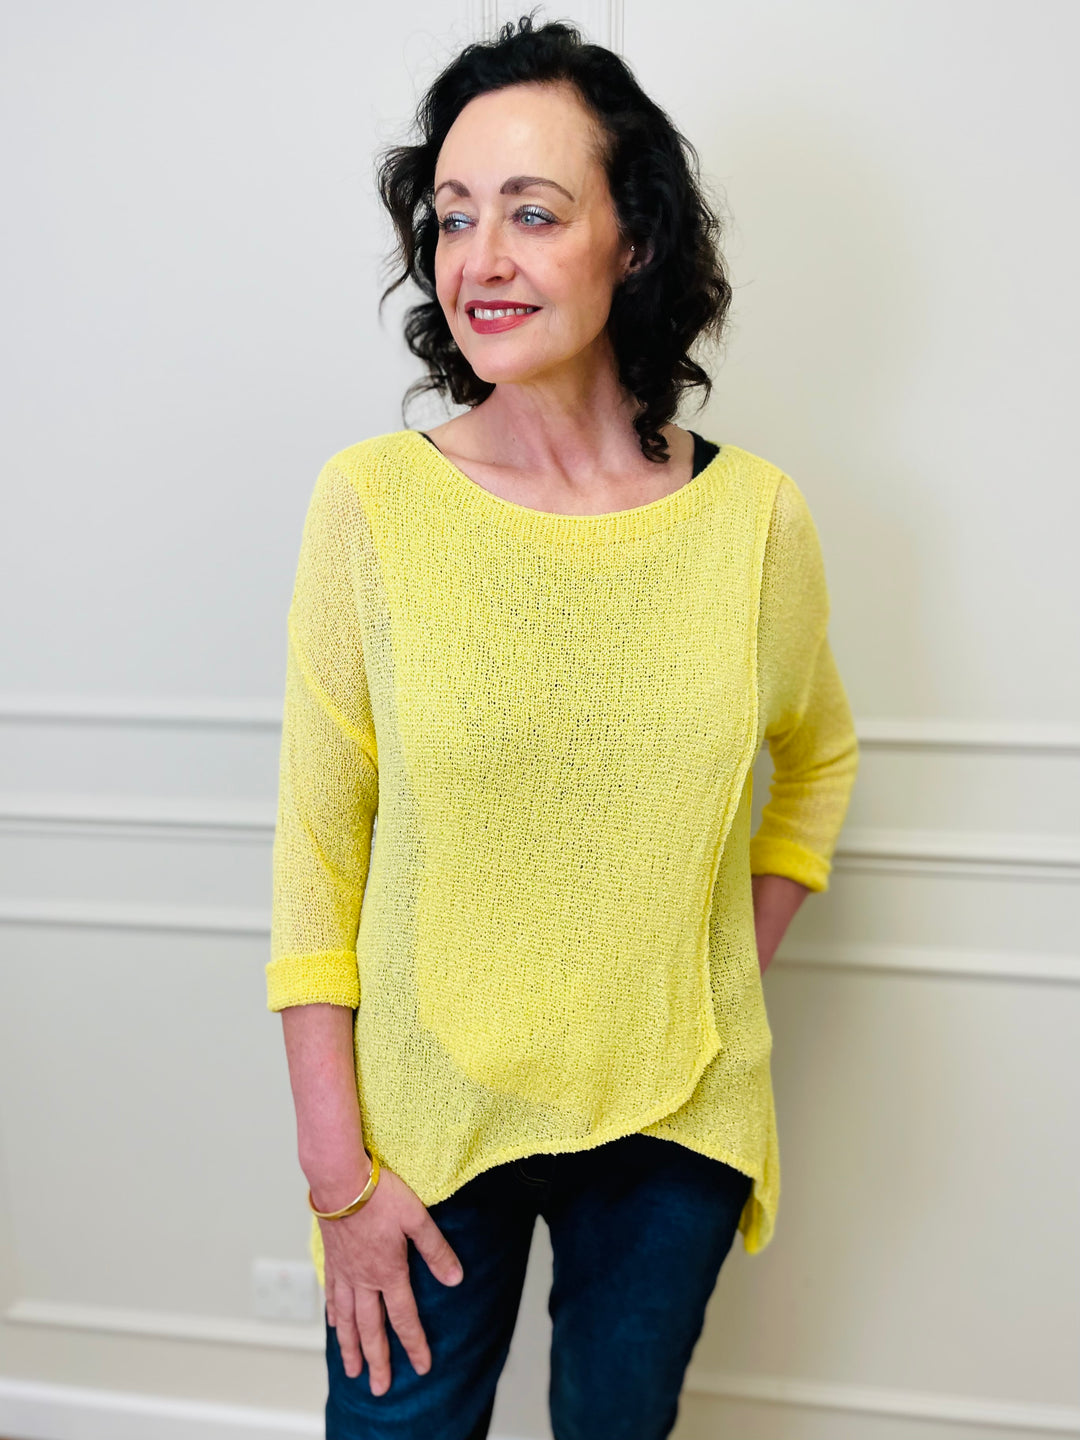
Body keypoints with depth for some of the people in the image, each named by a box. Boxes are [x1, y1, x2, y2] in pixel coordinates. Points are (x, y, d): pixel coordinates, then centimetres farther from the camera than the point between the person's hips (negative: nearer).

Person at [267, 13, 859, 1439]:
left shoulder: (756, 516, -7)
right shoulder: (371, 501, -12)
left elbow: (820, 756, 11)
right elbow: (317, 854, -9)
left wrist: (725, 983, 3)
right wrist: (339, 1172, -8)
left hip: (674, 1124, 2)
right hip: (428, 1112, -1)